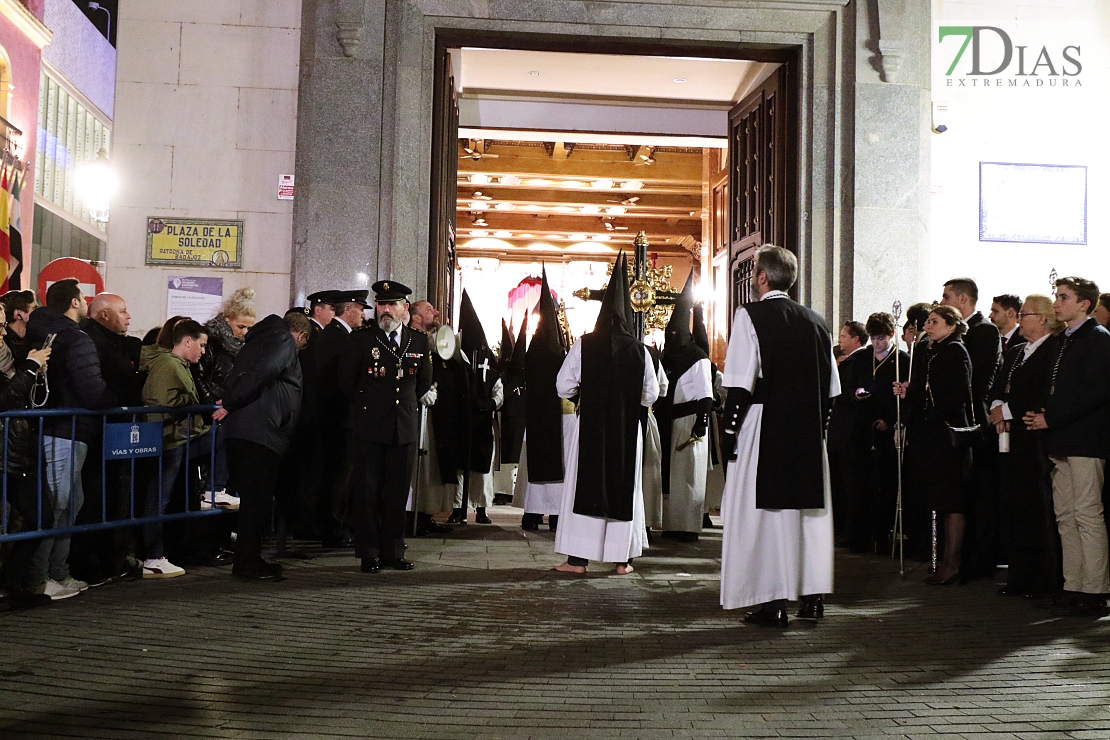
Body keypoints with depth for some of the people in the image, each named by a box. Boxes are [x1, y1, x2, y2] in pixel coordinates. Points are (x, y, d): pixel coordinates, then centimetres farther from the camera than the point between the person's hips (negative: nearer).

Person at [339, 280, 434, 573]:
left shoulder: (420, 341, 8)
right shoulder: (360, 340, 1)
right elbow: (346, 381, 6)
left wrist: (410, 405, 13)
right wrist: (367, 404, 9)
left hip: (405, 428, 3)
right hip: (368, 428, -2)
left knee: (398, 494, 8)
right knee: (366, 493, 0)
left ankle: (394, 551, 17)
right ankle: (369, 554, 8)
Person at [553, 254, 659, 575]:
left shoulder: (584, 345, -7)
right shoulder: (639, 350, -3)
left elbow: (564, 387, -6)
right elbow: (651, 395, 3)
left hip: (590, 426, -1)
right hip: (627, 428, 1)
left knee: (584, 484, 5)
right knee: (623, 486, 10)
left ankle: (578, 558, 6)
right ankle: (622, 558, 13)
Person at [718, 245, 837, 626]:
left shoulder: (750, 316, -7)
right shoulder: (816, 322, 10)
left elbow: (741, 382, -14)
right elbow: (830, 387, 12)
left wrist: (730, 433, -10)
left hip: (763, 431, -6)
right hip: (809, 434, 6)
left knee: (763, 510, 0)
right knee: (810, 509, 13)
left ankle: (773, 601, 1)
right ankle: (813, 595, 18)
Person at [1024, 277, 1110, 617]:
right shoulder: (1066, 340, 19)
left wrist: (1051, 418, -15)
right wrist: (1042, 416, 4)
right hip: (1062, 442, 9)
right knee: (1066, 516, 9)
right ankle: (1073, 586, 15)